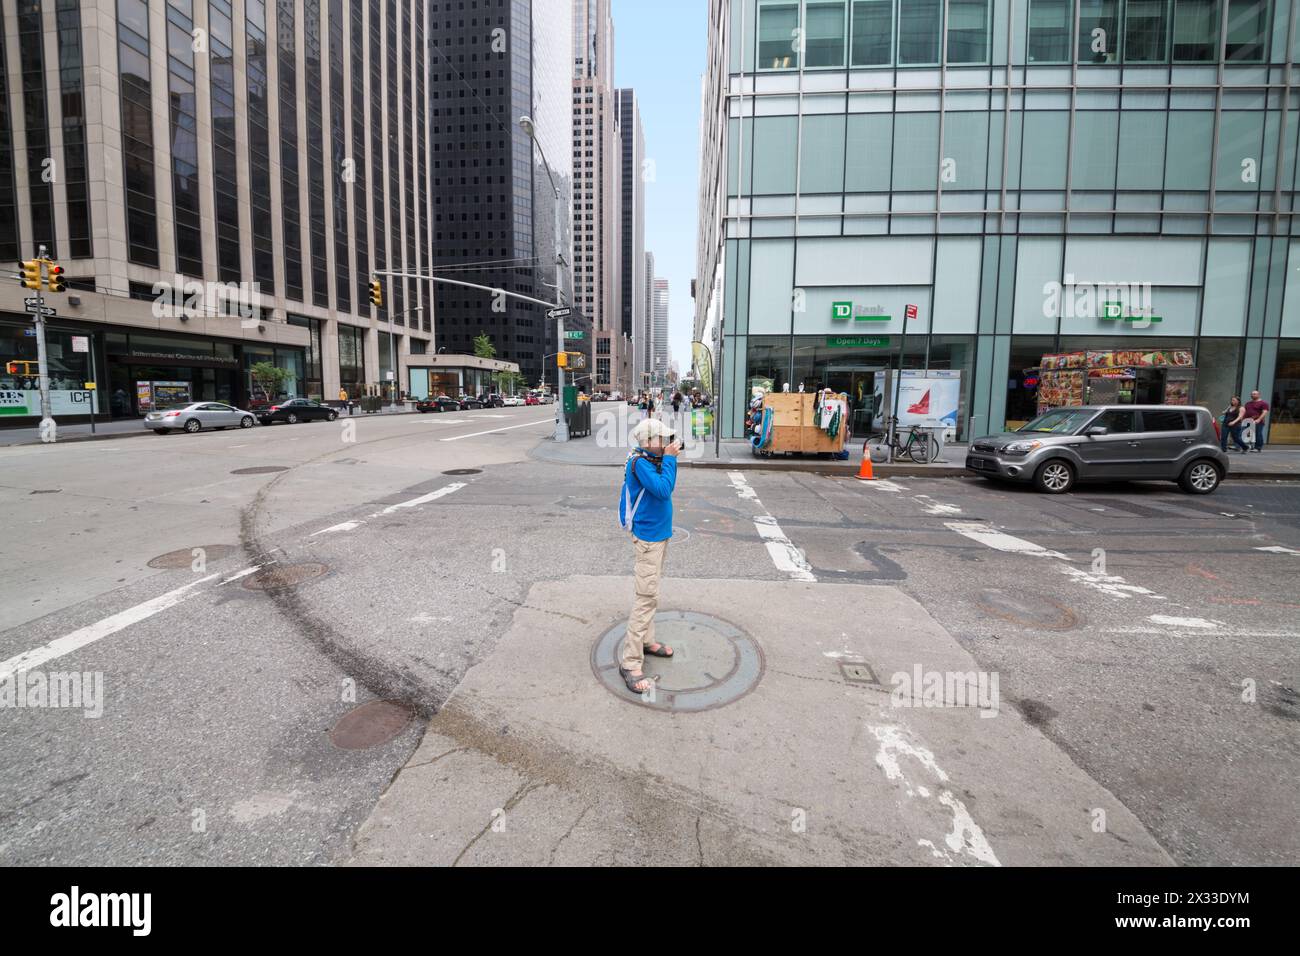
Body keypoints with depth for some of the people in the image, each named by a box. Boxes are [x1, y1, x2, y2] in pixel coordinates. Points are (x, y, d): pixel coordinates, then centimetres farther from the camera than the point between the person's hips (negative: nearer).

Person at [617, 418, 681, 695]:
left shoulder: (652, 460, 7)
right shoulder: (640, 462, -20)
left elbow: (667, 487, 14)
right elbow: (662, 490, -28)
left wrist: (670, 459, 6)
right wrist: (669, 459, -21)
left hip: (659, 533, 10)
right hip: (649, 536, -10)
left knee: (650, 593, 19)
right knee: (647, 597, -10)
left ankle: (645, 640, 34)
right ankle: (630, 662, -4)